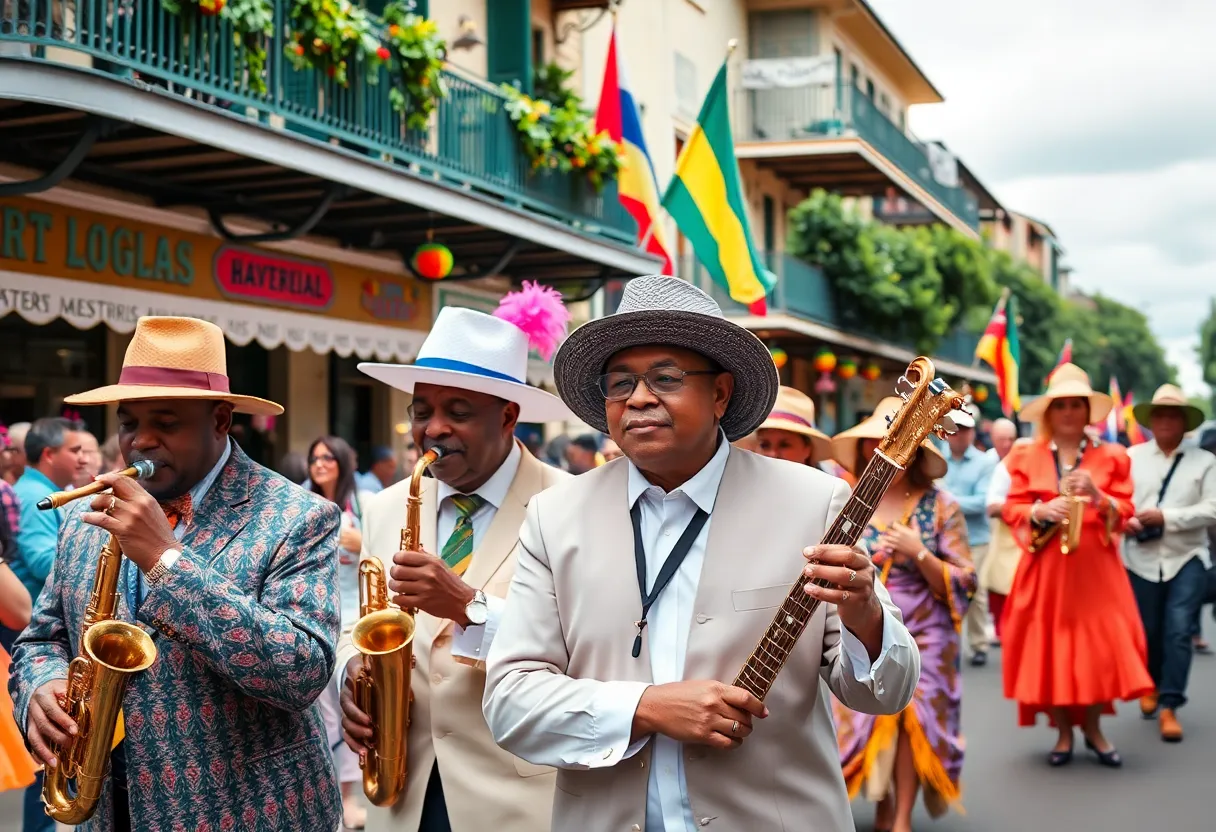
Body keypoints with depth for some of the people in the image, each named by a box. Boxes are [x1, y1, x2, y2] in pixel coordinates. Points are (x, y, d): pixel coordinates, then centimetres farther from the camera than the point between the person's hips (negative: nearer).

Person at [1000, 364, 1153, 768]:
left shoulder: (1111, 456, 5)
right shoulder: (1026, 456, 5)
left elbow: (1125, 512, 2)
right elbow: (1012, 508, 3)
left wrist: (1098, 496, -17)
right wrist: (1040, 511, -17)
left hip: (1095, 567, 0)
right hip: (1046, 568, 0)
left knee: (1099, 646, -1)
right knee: (1049, 648, 1)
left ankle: (1093, 729, 18)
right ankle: (1063, 733, 14)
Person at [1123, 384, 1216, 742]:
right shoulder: (1132, 456, 3)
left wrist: (1166, 517, -17)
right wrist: (1123, 520, -20)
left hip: (1187, 558, -1)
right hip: (1142, 559, 1)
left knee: (1178, 633, -10)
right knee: (1148, 631, 12)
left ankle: (1169, 707, -1)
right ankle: (1152, 685, 40)